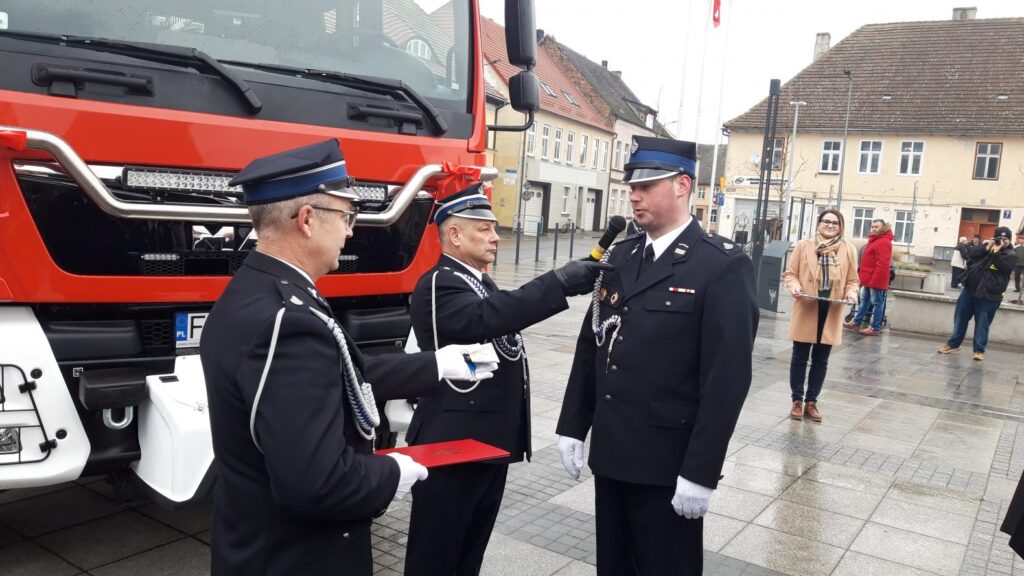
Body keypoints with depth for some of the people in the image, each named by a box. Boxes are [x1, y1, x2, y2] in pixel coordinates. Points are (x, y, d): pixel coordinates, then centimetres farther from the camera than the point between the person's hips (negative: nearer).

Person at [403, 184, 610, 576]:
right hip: (452, 445, -9)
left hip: (491, 443, 9)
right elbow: (483, 319, -35)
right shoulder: (439, 284, -16)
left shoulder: (481, 283, 16)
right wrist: (560, 282, -37)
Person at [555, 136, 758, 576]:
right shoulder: (619, 257, 7)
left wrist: (701, 471, -17)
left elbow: (727, 377, -16)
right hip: (610, 453, 6)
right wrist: (572, 427, 9)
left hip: (670, 464, -6)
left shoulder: (724, 266, -13)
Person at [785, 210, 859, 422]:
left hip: (832, 313, 2)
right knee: (800, 357, 5)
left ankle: (811, 401, 20)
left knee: (820, 360, 9)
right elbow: (790, 273, 3)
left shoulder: (848, 250, 5)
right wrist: (794, 286, -16)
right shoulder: (803, 246, 0)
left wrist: (851, 293, -10)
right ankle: (797, 400, 17)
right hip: (806, 310, -2)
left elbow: (852, 280, 10)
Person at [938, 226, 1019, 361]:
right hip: (970, 289, 5)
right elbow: (971, 253, -2)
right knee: (960, 318, 11)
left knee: (982, 324, 2)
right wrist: (986, 248, -13)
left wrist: (996, 252, -19)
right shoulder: (987, 246, 12)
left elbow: (1004, 266, -19)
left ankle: (979, 350, 12)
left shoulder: (1010, 255, 0)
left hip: (988, 295, -4)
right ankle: (953, 344, 22)